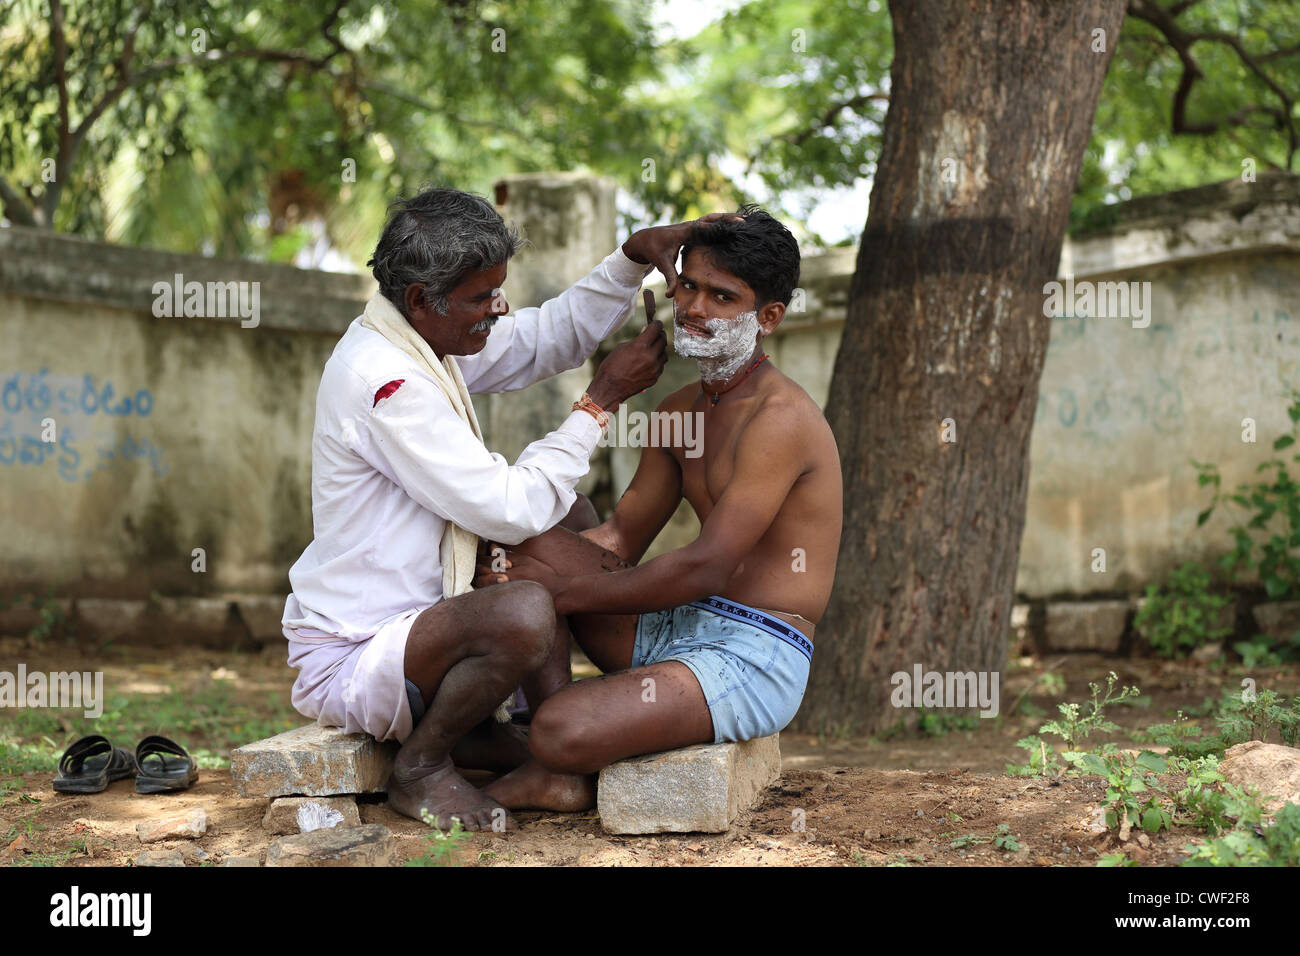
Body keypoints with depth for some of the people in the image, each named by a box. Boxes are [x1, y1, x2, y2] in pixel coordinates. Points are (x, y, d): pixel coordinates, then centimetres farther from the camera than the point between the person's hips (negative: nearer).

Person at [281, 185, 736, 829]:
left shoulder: (424, 341, 4)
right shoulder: (384, 381, -26)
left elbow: (554, 334, 16)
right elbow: (510, 510, -25)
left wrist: (635, 256, 2)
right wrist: (602, 400, -15)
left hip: (405, 618, 10)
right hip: (347, 664, -10)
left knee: (564, 515, 15)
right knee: (525, 615, -36)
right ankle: (420, 767, -7)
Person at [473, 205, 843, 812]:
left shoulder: (781, 419, -14)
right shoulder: (681, 411, 14)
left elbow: (705, 567, -21)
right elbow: (621, 539, 12)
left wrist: (567, 592, -14)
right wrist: (520, 567, -6)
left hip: (753, 655, -9)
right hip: (680, 627, 9)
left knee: (562, 733, -29)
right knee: (528, 546, -2)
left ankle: (562, 773, 9)